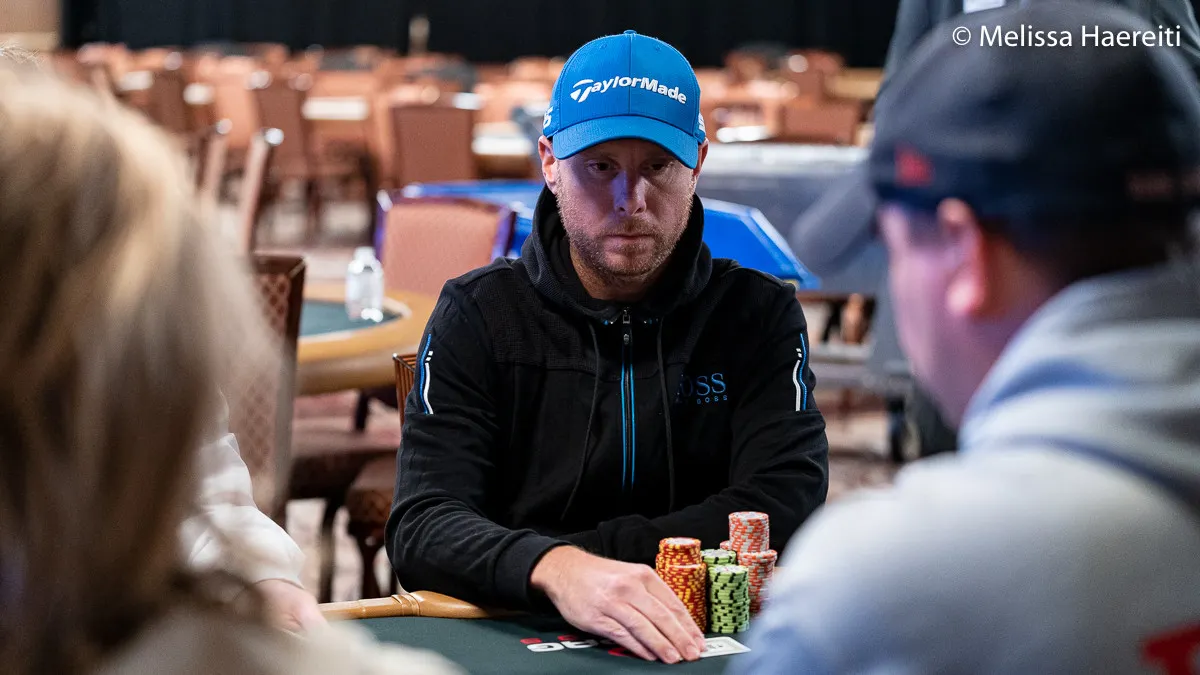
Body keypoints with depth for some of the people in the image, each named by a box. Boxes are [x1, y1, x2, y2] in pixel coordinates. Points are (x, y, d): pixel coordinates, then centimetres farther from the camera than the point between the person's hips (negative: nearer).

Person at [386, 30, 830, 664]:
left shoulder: (760, 313, 5)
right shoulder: (477, 314, 1)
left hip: (704, 638, 1)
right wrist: (556, 569, -32)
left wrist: (591, 551, -15)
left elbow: (785, 508, -7)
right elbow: (422, 527, -11)